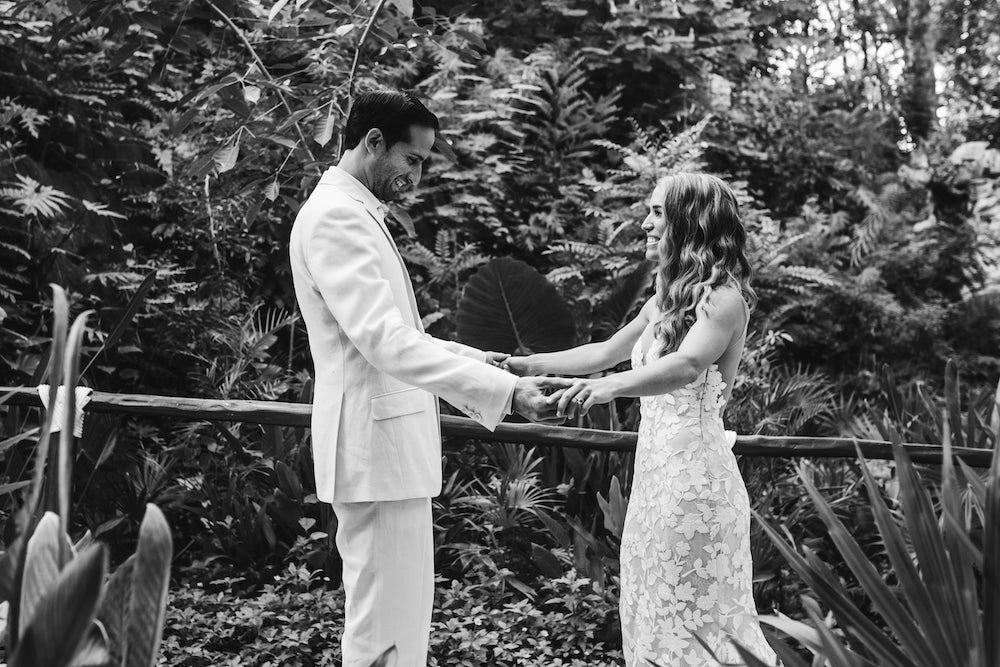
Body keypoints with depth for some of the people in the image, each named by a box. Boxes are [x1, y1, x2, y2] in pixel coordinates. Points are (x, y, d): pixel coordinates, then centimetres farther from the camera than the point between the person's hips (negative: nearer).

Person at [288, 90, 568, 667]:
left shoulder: (356, 213, 17)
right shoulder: (335, 216, -16)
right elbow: (384, 341, -27)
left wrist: (473, 359, 16)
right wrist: (505, 390, -32)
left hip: (390, 441, 11)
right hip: (376, 443, -11)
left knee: (404, 608, 17)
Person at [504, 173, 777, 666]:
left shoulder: (724, 295, -10)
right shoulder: (668, 298, 16)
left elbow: (686, 366, -28)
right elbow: (606, 352, 26)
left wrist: (609, 386, -42)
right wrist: (530, 364, 23)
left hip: (694, 471, -8)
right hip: (654, 467, 8)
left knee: (695, 623, -4)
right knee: (654, 615, 8)